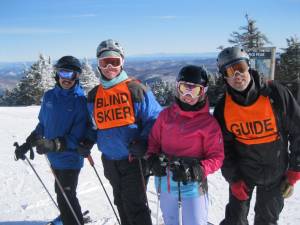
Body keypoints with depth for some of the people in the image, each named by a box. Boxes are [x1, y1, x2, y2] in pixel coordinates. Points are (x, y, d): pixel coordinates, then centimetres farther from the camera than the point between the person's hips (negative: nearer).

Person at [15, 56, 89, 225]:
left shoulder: (81, 101, -16)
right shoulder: (49, 96, 0)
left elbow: (77, 136, -20)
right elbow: (43, 124, 14)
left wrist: (54, 145, -32)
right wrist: (27, 144, 12)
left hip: (70, 158, -6)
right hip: (53, 157, 6)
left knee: (66, 197, 0)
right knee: (61, 192, 20)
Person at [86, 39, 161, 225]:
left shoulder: (135, 89, -9)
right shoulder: (94, 95, 7)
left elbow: (154, 119, -9)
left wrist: (143, 143, -21)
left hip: (133, 159, -5)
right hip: (110, 161, 6)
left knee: (135, 206, -1)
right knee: (122, 204, 20)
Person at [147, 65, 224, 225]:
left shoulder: (209, 122, -10)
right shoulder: (166, 115, 0)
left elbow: (216, 157, -8)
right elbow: (154, 140, 10)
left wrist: (198, 171, -24)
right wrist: (152, 158, -9)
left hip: (193, 184, -3)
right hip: (166, 180, 4)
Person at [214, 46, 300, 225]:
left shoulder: (276, 94, -17)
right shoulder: (223, 108, -11)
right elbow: (224, 147, -3)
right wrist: (234, 180, -8)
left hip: (275, 172, 0)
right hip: (242, 171, 1)